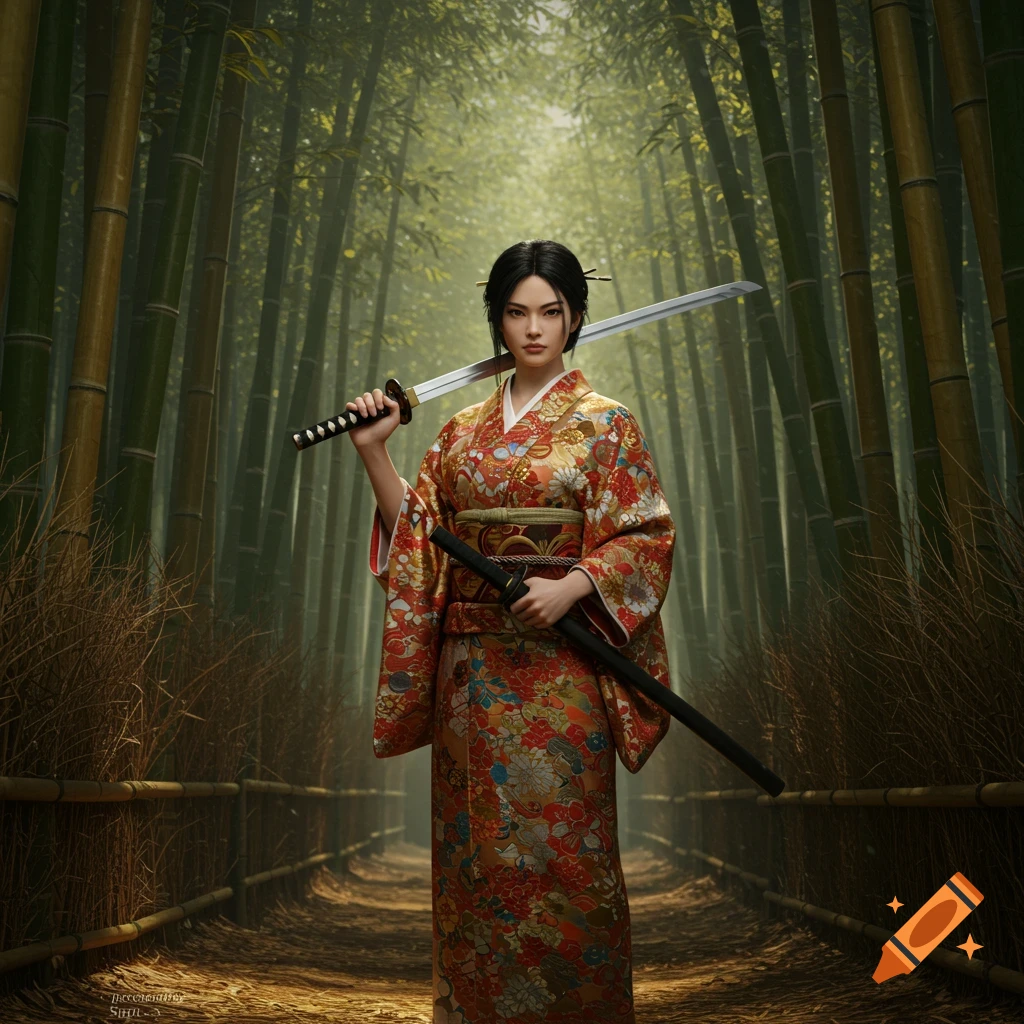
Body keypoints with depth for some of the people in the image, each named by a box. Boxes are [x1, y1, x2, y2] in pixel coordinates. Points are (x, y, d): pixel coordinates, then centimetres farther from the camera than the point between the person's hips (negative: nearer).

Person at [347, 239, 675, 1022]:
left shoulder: (604, 422, 1)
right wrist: (375, 453, -2)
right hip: (469, 667, 4)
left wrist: (570, 588, -19)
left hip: (557, 669, -4)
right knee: (473, 847, 10)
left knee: (556, 846, -1)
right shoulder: (465, 428, 13)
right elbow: (419, 532, 10)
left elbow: (648, 539, -5)